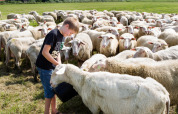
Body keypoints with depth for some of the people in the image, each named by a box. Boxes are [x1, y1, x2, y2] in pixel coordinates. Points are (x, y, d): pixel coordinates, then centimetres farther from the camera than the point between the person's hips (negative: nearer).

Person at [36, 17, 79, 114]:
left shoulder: (62, 36, 7)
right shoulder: (53, 34, -22)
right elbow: (45, 52, -25)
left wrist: (59, 64, 0)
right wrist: (57, 64, -20)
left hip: (52, 66, 9)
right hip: (44, 66, -9)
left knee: (53, 89, 16)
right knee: (49, 91, 0)